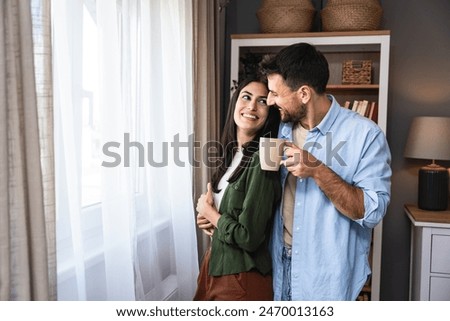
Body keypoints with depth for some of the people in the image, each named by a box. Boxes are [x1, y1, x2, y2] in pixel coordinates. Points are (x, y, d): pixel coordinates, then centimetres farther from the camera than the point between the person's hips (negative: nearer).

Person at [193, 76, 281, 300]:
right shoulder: (233, 153, 3)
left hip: (242, 276, -8)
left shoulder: (261, 160, -22)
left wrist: (209, 211, -11)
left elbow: (249, 237, -25)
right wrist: (207, 218, -3)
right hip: (216, 262, 8)